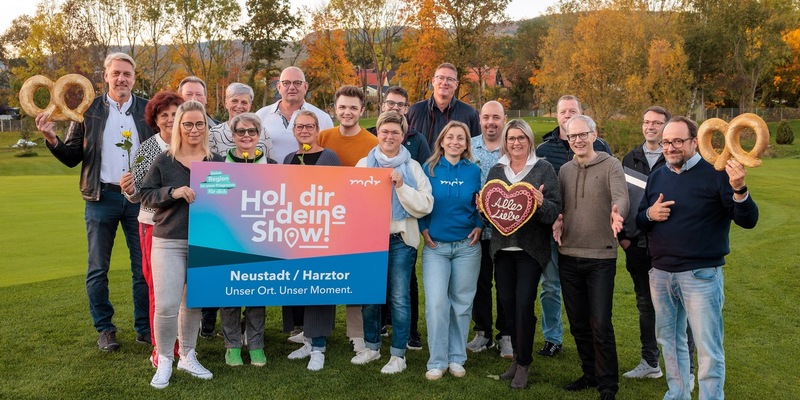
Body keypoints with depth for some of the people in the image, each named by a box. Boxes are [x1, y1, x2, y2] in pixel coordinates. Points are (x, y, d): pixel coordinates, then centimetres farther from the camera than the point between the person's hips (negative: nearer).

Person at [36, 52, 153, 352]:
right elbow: (72, 158, 3)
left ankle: (144, 328, 18)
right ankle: (104, 329, 21)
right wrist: (51, 139, -13)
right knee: (98, 268, 7)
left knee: (144, 267, 6)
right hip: (101, 198, 0)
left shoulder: (148, 111, 3)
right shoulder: (88, 110, 3)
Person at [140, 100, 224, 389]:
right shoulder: (163, 161, 0)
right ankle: (164, 360, 14)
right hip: (169, 242, -2)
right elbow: (146, 195, -1)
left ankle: (188, 356, 29)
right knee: (166, 305, -5)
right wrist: (173, 192, -16)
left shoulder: (216, 162, 6)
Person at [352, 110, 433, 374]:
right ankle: (371, 346, 28)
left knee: (399, 298, 0)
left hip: (401, 239, -2)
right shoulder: (364, 164, 7)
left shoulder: (412, 167, 2)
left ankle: (398, 354, 12)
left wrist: (401, 186, -16)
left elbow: (425, 205, -7)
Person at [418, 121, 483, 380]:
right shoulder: (428, 169, 0)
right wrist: (424, 229, -6)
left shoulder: (473, 171, 4)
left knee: (462, 303, 7)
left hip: (467, 245, 2)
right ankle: (437, 361, 5)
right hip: (435, 245, -1)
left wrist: (479, 226, -3)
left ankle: (457, 358, 21)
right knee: (436, 303, -9)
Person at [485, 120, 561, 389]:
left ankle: (523, 364, 9)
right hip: (502, 247, 4)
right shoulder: (496, 170, 10)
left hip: (531, 248, -4)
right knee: (507, 302, 7)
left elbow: (556, 210, -5)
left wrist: (542, 203, -25)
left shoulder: (543, 168, 0)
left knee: (523, 304, -6)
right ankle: (518, 355, 25)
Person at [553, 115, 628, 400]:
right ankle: (590, 374, 29)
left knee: (600, 324, -3)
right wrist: (557, 221, -4)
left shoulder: (610, 165, -4)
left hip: (601, 257, -5)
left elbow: (621, 197, -20)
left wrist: (617, 212, -42)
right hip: (569, 256, 5)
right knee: (578, 323, 13)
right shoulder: (565, 170, 10)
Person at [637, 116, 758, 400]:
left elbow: (748, 221, -14)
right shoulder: (656, 177, 8)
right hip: (660, 274, 6)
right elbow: (639, 220, 15)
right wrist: (649, 215, -9)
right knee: (669, 340, 18)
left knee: (708, 349, 1)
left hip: (701, 275, -6)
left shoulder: (715, 173, -9)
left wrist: (739, 190, -32)